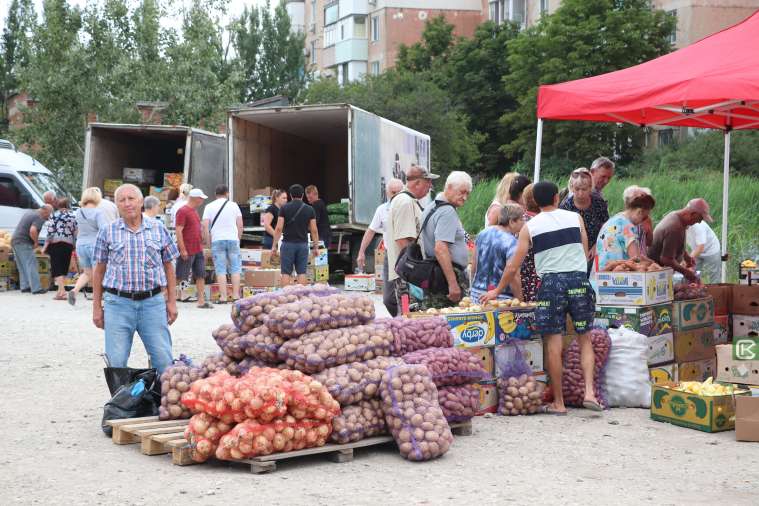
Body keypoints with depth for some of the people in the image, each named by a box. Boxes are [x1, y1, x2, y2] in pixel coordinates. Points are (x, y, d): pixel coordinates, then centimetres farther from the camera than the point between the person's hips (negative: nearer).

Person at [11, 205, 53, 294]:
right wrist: (36, 241, -14)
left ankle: (24, 286, 15)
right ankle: (36, 288, -9)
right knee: (31, 265, -7)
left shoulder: (29, 212, 17)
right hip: (23, 243, -9)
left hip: (14, 241, 9)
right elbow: (32, 231, -30)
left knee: (22, 266, 14)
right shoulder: (39, 218, -14)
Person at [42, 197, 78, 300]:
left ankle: (62, 291, -13)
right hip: (69, 244, 3)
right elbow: (76, 232, 5)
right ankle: (60, 291, 13)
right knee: (64, 268, 12)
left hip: (56, 243, -3)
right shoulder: (73, 216, 6)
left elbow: (50, 232, -7)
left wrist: (45, 246, -3)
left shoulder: (54, 215, -2)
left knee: (57, 269, -2)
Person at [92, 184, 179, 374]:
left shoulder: (158, 229, 8)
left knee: (163, 359, -2)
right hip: (118, 303, 0)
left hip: (153, 302, 0)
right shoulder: (107, 232, 6)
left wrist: (171, 301, 8)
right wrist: (97, 307, 7)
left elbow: (168, 266, 13)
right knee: (116, 362, 0)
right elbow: (99, 270, 10)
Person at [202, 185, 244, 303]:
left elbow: (205, 226, -2)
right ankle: (236, 295, 5)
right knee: (235, 269, 7)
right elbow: (240, 225, 5)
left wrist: (208, 243, 4)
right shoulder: (234, 205, 6)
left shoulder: (209, 207, 4)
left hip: (217, 240, 0)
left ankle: (223, 297, -4)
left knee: (221, 270, 0)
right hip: (233, 239, 0)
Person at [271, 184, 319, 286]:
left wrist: (274, 246, 0)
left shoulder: (285, 208, -2)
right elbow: (314, 230, 2)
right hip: (303, 244, 1)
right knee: (301, 272, 5)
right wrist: (316, 247, 10)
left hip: (288, 244, -1)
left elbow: (279, 228, -6)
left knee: (286, 273, 2)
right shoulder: (310, 209, 3)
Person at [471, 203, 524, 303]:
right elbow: (513, 278, -18)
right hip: (501, 298, -7)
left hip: (477, 293, 7)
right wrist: (520, 301, -9)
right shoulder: (511, 243, -14)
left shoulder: (483, 233, 8)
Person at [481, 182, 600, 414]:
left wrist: (497, 291, 17)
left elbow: (513, 266, 4)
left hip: (551, 282, -1)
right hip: (579, 280, 2)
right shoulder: (575, 218, 7)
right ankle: (589, 392, -2)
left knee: (554, 344, 2)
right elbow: (585, 254, 12)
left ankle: (558, 402, 7)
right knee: (585, 339, 11)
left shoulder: (530, 227, 4)